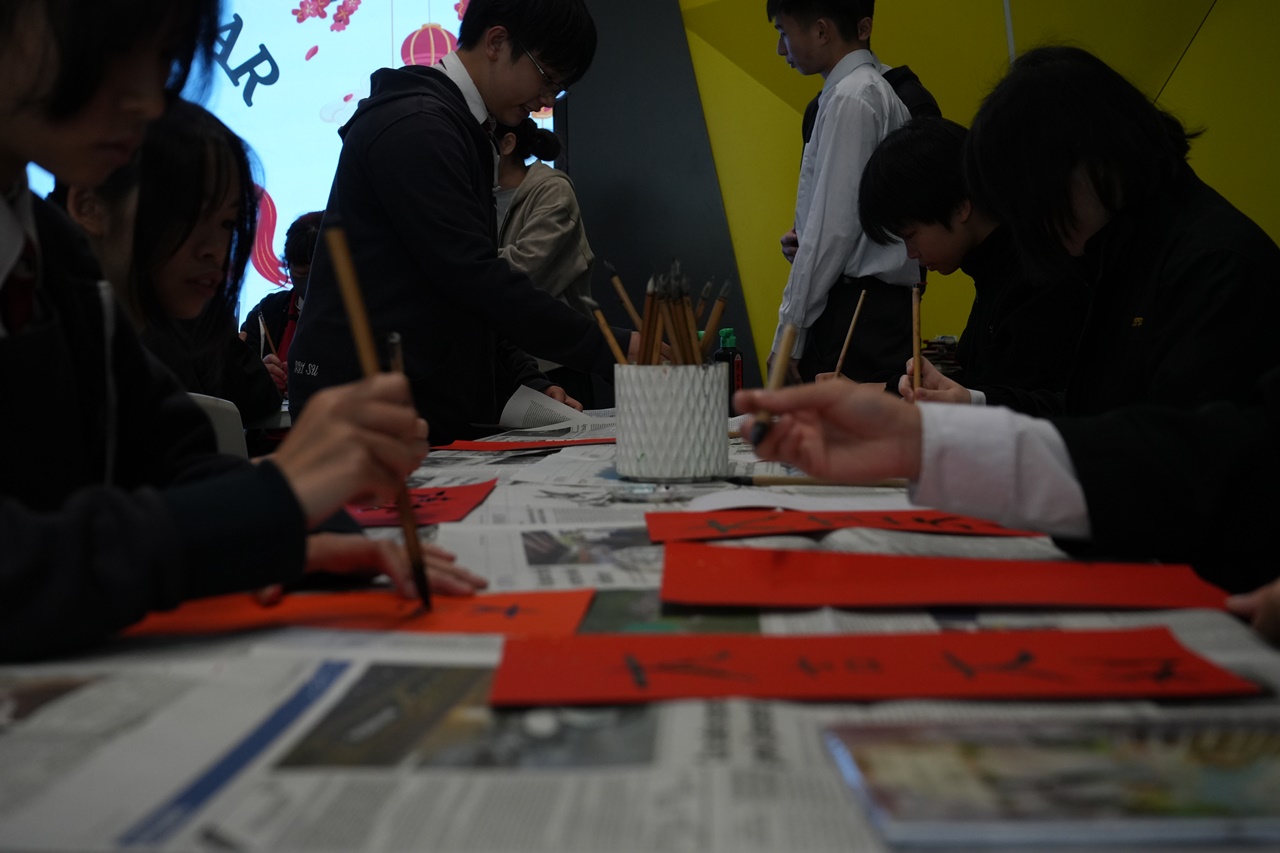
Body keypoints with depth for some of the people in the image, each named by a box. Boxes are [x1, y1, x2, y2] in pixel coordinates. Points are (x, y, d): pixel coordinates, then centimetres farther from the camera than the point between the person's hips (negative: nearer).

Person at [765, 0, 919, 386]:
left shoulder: (850, 98, -11)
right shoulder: (879, 90, 18)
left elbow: (835, 228, -16)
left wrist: (789, 332, -13)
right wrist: (804, 241, 11)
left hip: (854, 314, -9)